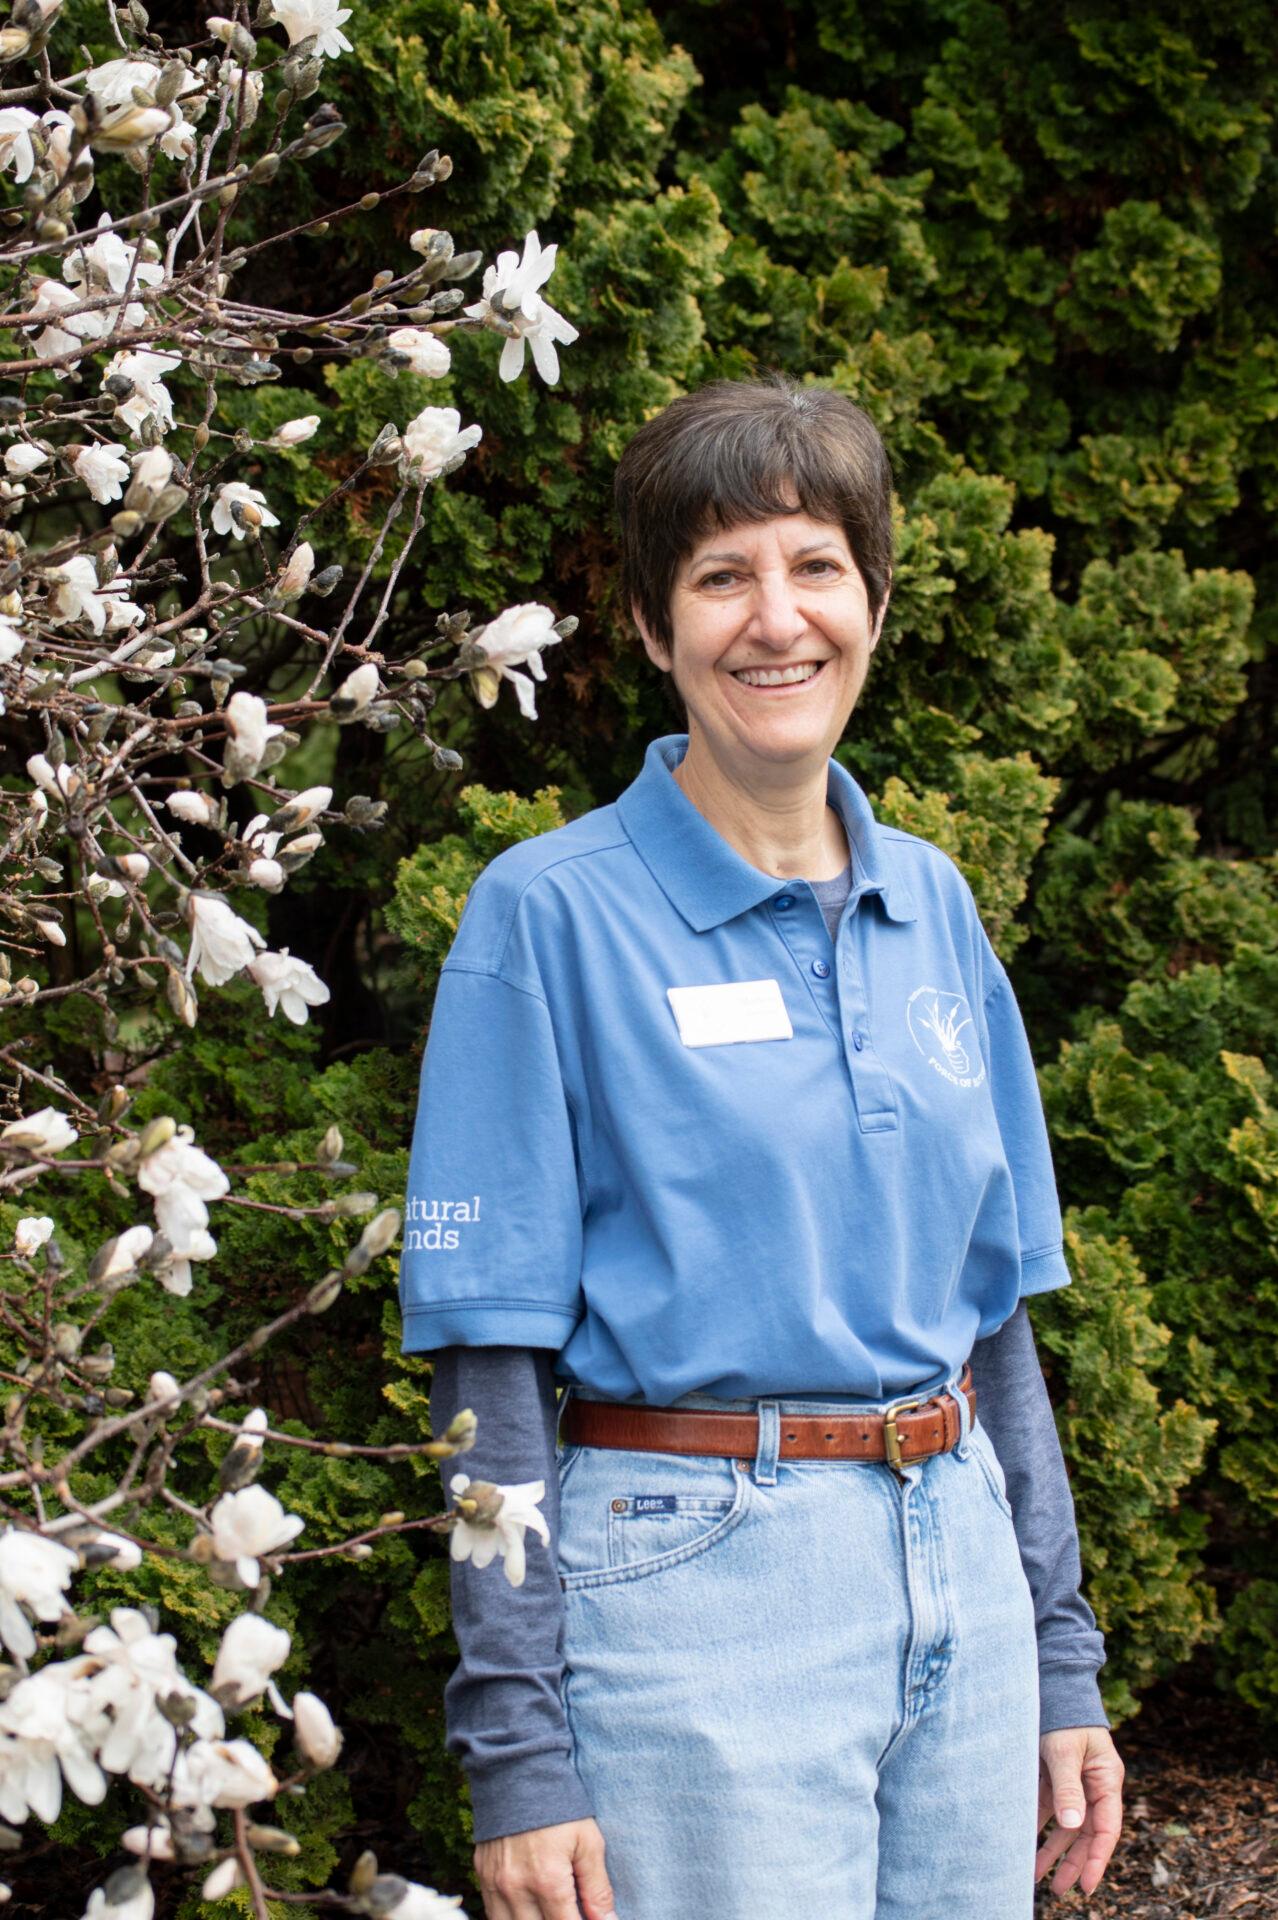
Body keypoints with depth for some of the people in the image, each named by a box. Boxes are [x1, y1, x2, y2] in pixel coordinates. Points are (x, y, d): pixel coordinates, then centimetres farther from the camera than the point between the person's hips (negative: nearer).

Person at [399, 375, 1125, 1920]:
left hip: (960, 1582, 6)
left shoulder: (932, 907, 10)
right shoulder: (551, 915, -7)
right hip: (692, 1578, -5)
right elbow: (494, 1368, -9)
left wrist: (1059, 1660, 13)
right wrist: (516, 1750, -12)